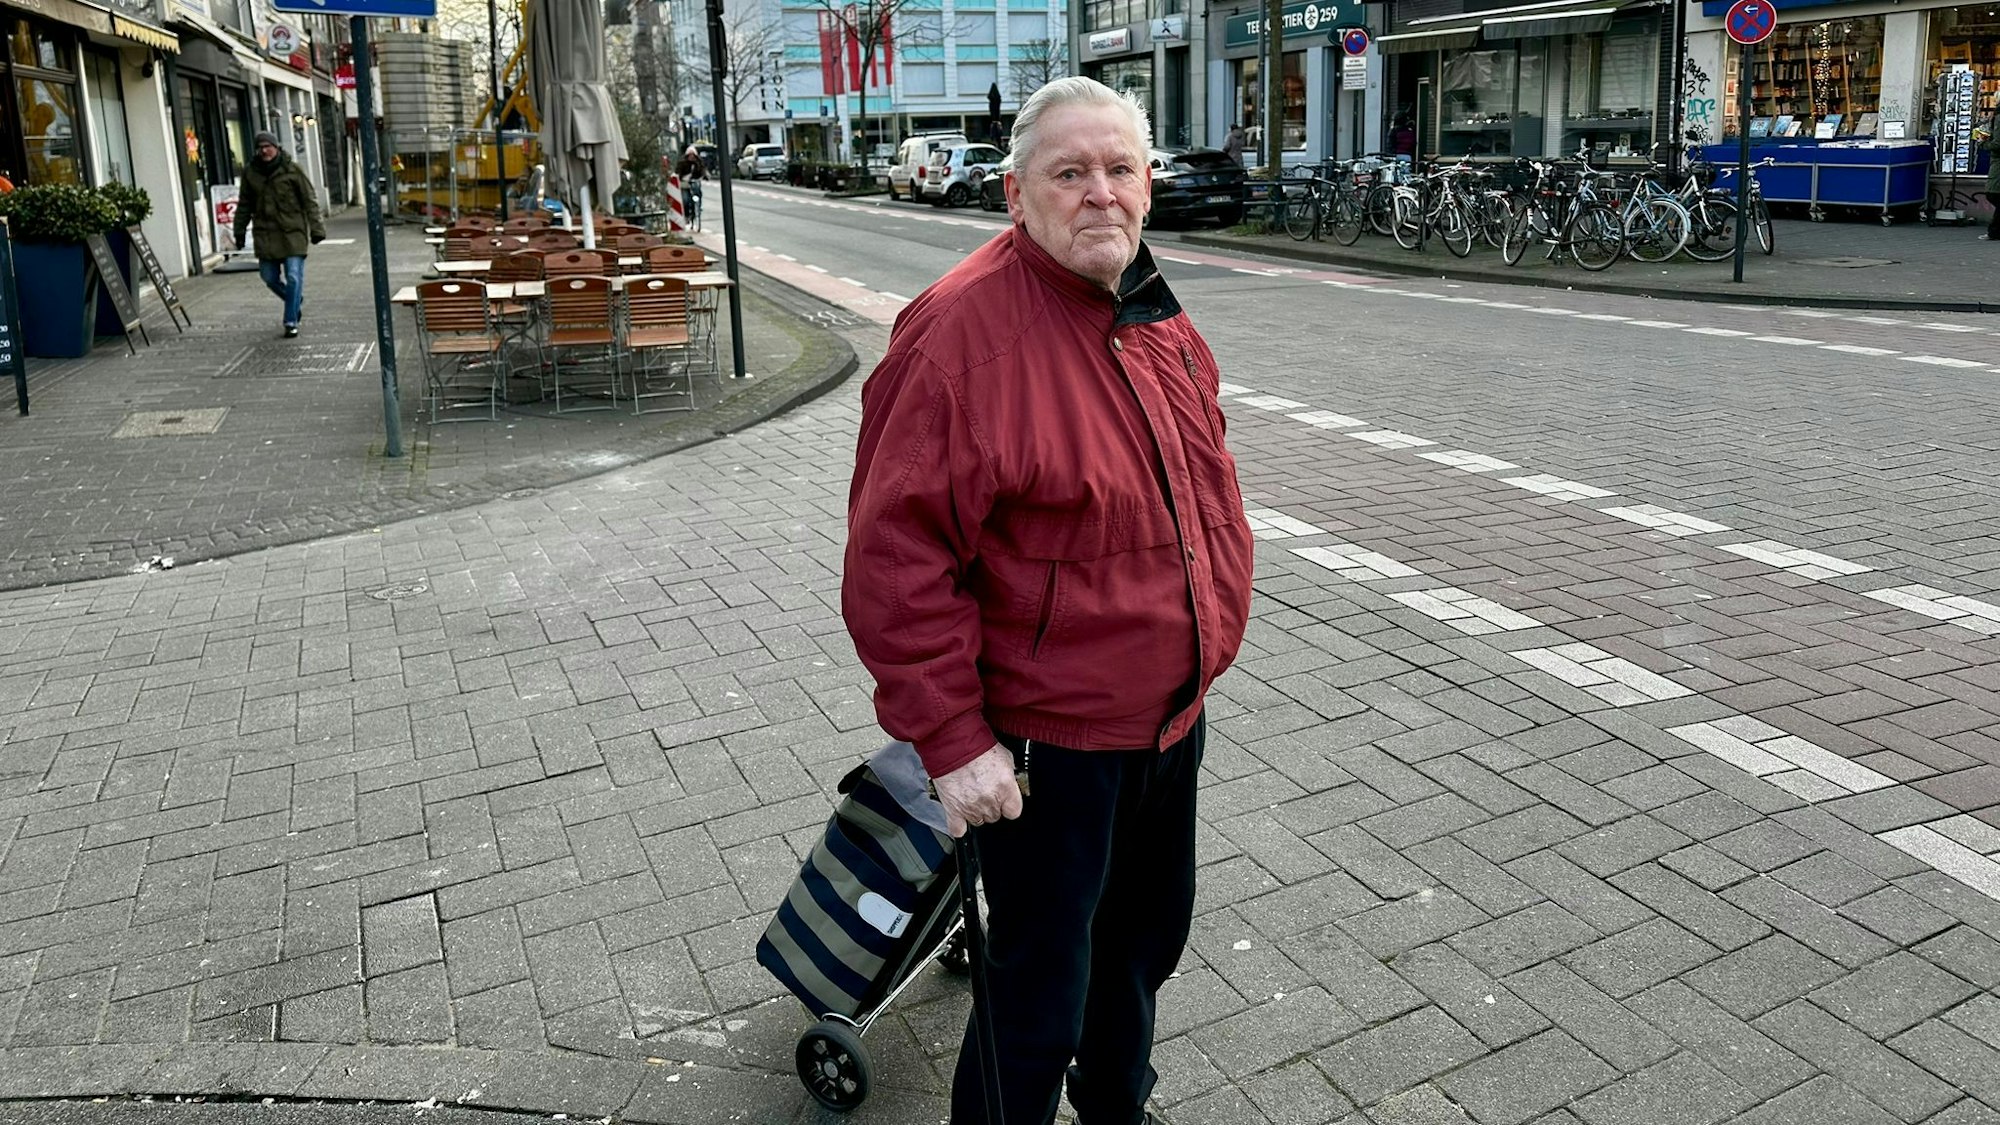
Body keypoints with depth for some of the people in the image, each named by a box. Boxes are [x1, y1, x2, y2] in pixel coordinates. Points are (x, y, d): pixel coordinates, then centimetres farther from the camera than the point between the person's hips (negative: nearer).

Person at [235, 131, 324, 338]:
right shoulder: (250, 172, 7)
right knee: (270, 278, 6)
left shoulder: (292, 169, -3)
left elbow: (309, 201, -1)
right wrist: (239, 231, 14)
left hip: (293, 232, -4)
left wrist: (315, 228, -5)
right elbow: (244, 205, 15)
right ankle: (296, 301, 33)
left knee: (294, 277, -8)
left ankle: (291, 322, 0)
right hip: (265, 234, 4)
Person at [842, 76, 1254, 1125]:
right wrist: (951, 740, -23)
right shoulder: (962, 329, -22)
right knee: (1040, 1004, 6)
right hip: (1045, 743, -8)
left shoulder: (1158, 319, 5)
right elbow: (896, 556, -24)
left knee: (1146, 938, 27)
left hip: (1172, 716, 9)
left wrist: (1210, 634, 19)